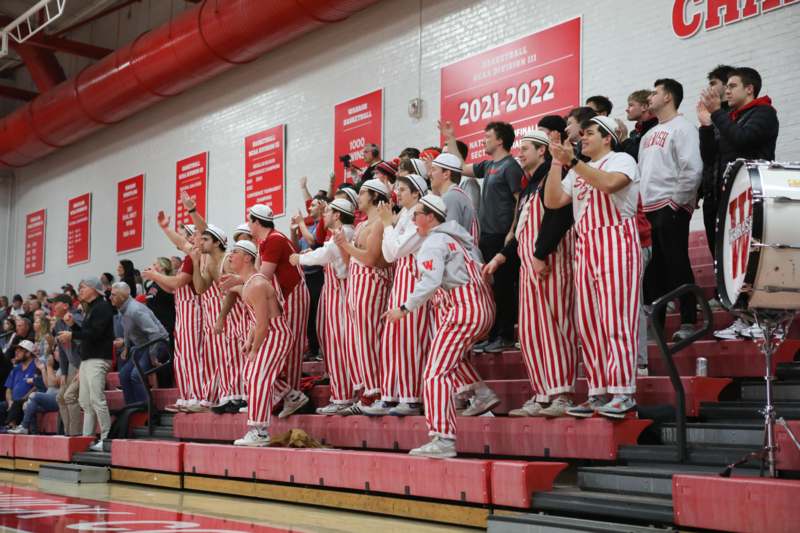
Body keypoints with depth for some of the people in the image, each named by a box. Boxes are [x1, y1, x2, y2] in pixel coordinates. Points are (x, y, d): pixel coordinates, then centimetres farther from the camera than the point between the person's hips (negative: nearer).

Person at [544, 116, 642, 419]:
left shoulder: (621, 159, 3)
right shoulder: (578, 172, 23)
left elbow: (609, 183, -20)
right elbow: (552, 201, 10)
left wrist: (572, 161, -20)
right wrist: (557, 162, 4)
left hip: (616, 243, -7)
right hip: (585, 246, 7)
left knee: (615, 317, -12)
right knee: (588, 322, 3)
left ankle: (623, 392, -12)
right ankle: (598, 393, 6)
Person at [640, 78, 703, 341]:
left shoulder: (682, 128, -5)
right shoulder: (649, 134, 22)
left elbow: (692, 169, -15)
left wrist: (677, 202, -16)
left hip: (670, 208, -8)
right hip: (647, 209, 8)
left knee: (677, 265, -7)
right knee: (653, 269, 10)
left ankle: (688, 322, -2)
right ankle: (653, 322, 16)